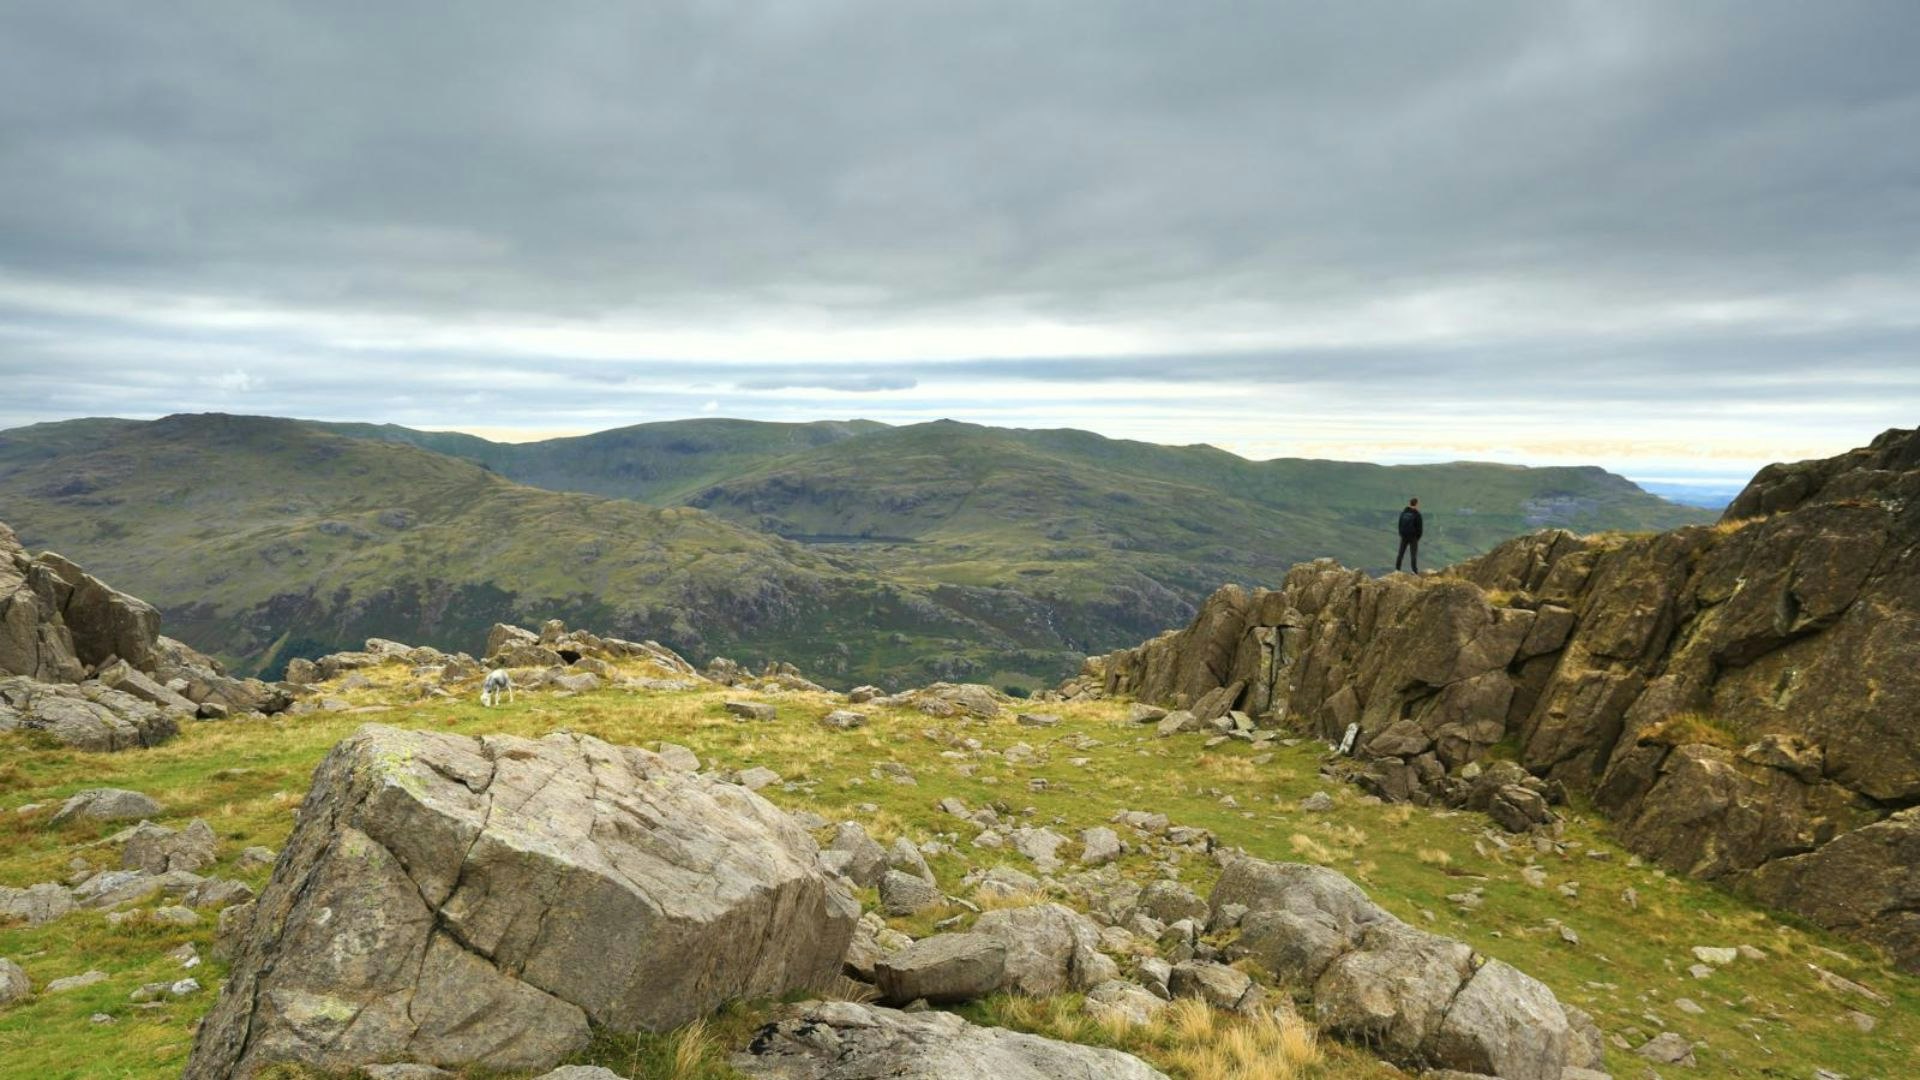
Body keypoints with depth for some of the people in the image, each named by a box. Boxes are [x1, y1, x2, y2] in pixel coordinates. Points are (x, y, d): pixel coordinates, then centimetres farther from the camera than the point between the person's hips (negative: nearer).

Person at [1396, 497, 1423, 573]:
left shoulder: (1403, 512, 4)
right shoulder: (1417, 514, -12)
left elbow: (1400, 525, 9)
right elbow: (1419, 527, -8)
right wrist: (1418, 537, 4)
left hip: (1404, 536, 4)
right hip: (1413, 537, -4)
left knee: (1401, 553, 10)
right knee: (1414, 555, 0)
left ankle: (1397, 569, 9)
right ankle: (1415, 571, -2)